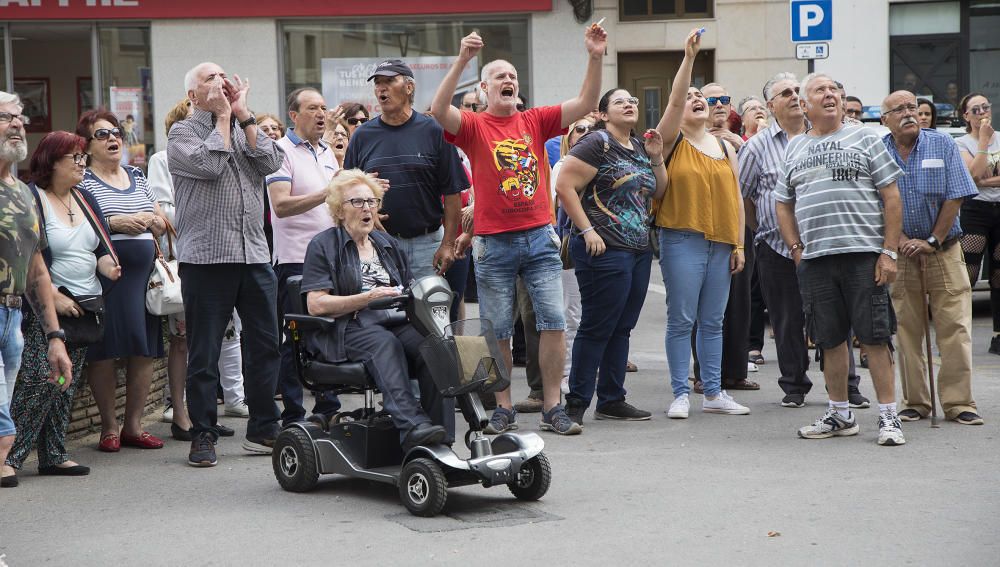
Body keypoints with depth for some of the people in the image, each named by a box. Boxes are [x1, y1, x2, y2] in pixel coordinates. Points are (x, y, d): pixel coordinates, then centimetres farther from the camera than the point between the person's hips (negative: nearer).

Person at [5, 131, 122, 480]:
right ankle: (11, 457, -9)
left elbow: (101, 247, 18)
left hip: (83, 307, 7)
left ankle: (53, 457, 13)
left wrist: (107, 265, -5)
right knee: (37, 382, -14)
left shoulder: (85, 199, 15)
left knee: (66, 386, 8)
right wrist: (55, 298, -17)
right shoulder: (31, 199, -9)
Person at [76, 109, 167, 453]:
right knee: (105, 352, -4)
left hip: (144, 272, 5)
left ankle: (133, 424, 12)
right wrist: (114, 223, -18)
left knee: (145, 350, 3)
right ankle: (109, 426, 6)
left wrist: (149, 221, -2)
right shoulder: (83, 181, 1)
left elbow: (162, 223, 20)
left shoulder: (137, 177, 19)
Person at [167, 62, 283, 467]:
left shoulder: (245, 129, 17)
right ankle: (203, 436, 8)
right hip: (206, 257, -5)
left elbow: (271, 162, -1)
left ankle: (263, 430, 16)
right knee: (204, 354, 0)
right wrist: (224, 115, -4)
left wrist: (243, 114, 0)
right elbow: (209, 164, -16)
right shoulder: (182, 133, 2)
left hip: (254, 255, 5)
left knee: (265, 345, 7)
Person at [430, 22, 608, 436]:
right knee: (498, 331, 4)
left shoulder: (535, 121, 9)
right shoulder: (474, 126, 1)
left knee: (553, 321, -2)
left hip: (540, 238, 2)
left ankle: (552, 408, 6)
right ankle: (504, 409, 14)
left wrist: (595, 58, -11)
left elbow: (586, 104, 2)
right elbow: (439, 110, -18)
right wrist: (461, 61, -27)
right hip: (493, 243, -2)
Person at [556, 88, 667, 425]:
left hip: (639, 251, 8)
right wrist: (587, 230, -17)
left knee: (622, 328, 11)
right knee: (597, 327, -6)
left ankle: (611, 400, 19)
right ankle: (576, 403, 0)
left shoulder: (640, 147, 16)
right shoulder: (597, 144, -9)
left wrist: (656, 158, 6)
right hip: (605, 249, -8)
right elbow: (565, 186, -16)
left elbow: (658, 193, 21)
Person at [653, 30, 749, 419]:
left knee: (713, 322, 9)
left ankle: (714, 393, 16)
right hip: (682, 240, -4)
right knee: (681, 320, -2)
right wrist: (689, 58, -23)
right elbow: (674, 100, -15)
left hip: (721, 244, 4)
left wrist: (739, 245, 9)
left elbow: (736, 198, 14)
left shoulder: (726, 147, 14)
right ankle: (681, 394, 3)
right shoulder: (672, 141, 2)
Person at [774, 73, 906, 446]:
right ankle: (840, 416, 19)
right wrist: (796, 249, 8)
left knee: (874, 338, -5)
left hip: (863, 254, -4)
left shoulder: (864, 139, 5)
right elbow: (783, 205, 21)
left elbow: (891, 197, 1)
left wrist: (889, 251, -7)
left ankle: (888, 418, 0)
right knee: (830, 341, 8)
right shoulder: (794, 149, 16)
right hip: (814, 258, 4)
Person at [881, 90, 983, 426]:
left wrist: (932, 241, -8)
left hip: (944, 248, -1)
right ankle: (914, 402, 10)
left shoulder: (942, 145, 0)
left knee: (955, 328, -6)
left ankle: (958, 402, -2)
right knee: (906, 331, 2)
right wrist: (902, 241, -9)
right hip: (900, 255, 1)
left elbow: (955, 197, -3)